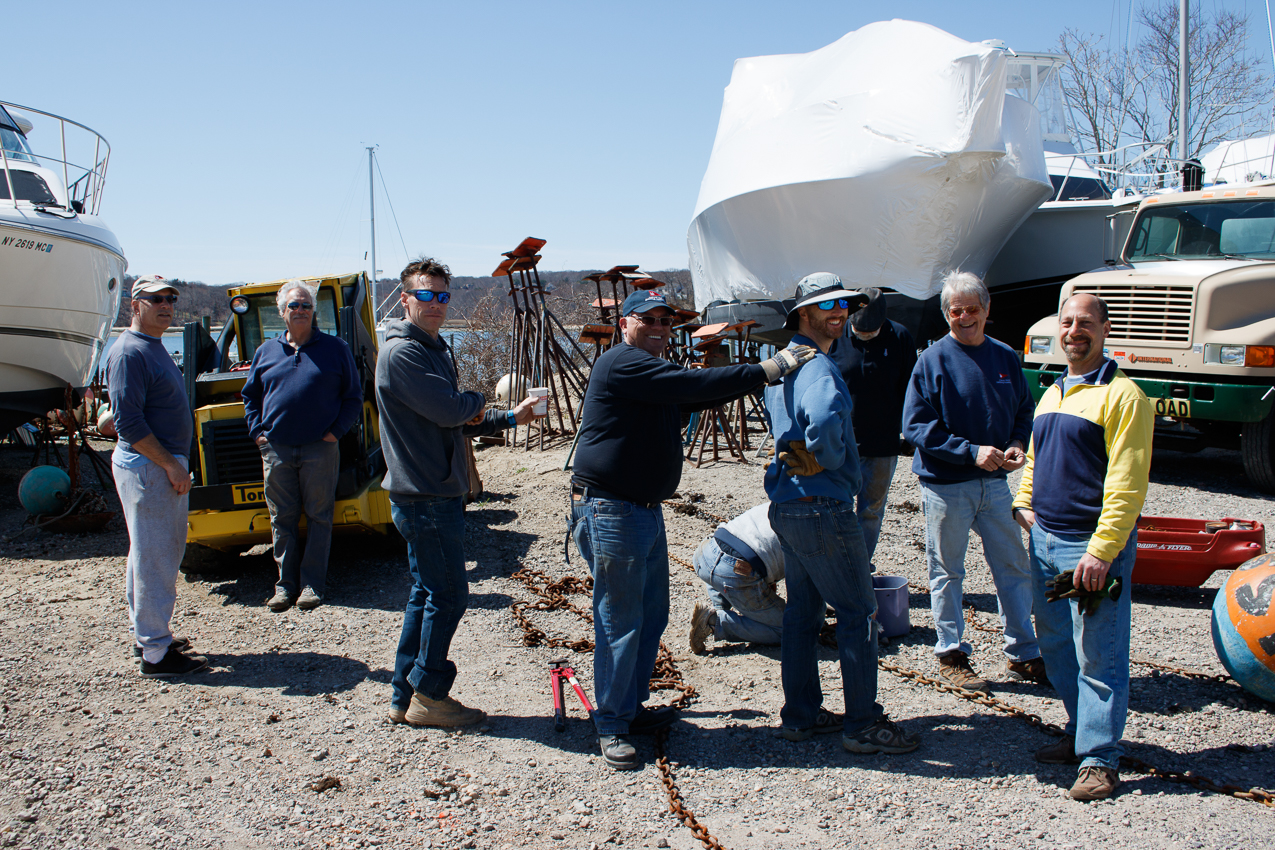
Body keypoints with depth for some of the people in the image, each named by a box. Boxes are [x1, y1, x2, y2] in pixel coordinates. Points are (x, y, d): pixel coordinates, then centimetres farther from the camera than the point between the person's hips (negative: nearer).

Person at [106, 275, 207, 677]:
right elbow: (128, 421, -22)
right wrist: (171, 464, -20)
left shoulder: (155, 347, 16)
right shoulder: (129, 352, -15)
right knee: (154, 558, -5)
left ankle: (146, 632, 30)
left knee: (160, 552, 18)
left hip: (167, 464, 10)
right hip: (147, 467, -10)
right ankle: (156, 652, 2)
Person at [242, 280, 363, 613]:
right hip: (276, 450, 3)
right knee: (282, 519, 6)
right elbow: (250, 395, 20)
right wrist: (257, 431, 7)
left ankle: (313, 585, 9)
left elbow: (353, 397, 6)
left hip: (320, 449, -2)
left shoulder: (335, 348, 5)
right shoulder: (266, 351, 13)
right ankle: (286, 584, 14)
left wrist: (336, 430, -4)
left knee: (319, 517, 1)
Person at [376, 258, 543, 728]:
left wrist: (510, 418, 8)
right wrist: (477, 399, -1)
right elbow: (450, 410, -22)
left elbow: (461, 421, 21)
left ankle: (405, 697, 23)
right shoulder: (402, 353, -15)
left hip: (437, 495, 10)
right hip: (426, 498, -10)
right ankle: (427, 696, 10)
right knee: (448, 595, -3)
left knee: (427, 594, 14)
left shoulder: (432, 349, 18)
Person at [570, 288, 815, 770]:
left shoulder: (653, 375, 19)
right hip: (612, 512, -10)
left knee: (651, 617, 15)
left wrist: (771, 371, 8)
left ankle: (632, 709, 29)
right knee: (620, 625, -3)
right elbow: (690, 385, -24)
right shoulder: (622, 364, -14)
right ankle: (611, 728, 8)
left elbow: (700, 398, 16)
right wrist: (767, 370, -22)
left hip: (646, 511, 10)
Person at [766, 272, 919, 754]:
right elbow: (823, 419, -38)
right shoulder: (818, 367, -18)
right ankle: (862, 723, 8)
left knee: (803, 609, 16)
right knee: (859, 612, 1)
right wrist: (830, 459, -21)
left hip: (787, 505, 10)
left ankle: (800, 714, 24)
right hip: (822, 507, -10)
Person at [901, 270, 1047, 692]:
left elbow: (1024, 411, 15)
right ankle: (951, 655, 20)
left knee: (1014, 566, 9)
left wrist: (1017, 445, -6)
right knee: (946, 571, 6)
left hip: (994, 483, 4)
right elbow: (917, 426, -11)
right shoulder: (932, 360, -7)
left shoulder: (1005, 357, 7)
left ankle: (1022, 653, 24)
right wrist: (972, 451, -18)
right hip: (945, 486, -4)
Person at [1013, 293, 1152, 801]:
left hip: (1093, 548, -8)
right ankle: (1081, 733, 30)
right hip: (1044, 540, 8)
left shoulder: (1122, 396, -10)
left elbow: (1126, 485, -16)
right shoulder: (1052, 395, 16)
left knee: (1098, 657, -2)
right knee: (1057, 647, 15)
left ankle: (1100, 757, 8)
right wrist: (1023, 503, 10)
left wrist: (1101, 550, -21)